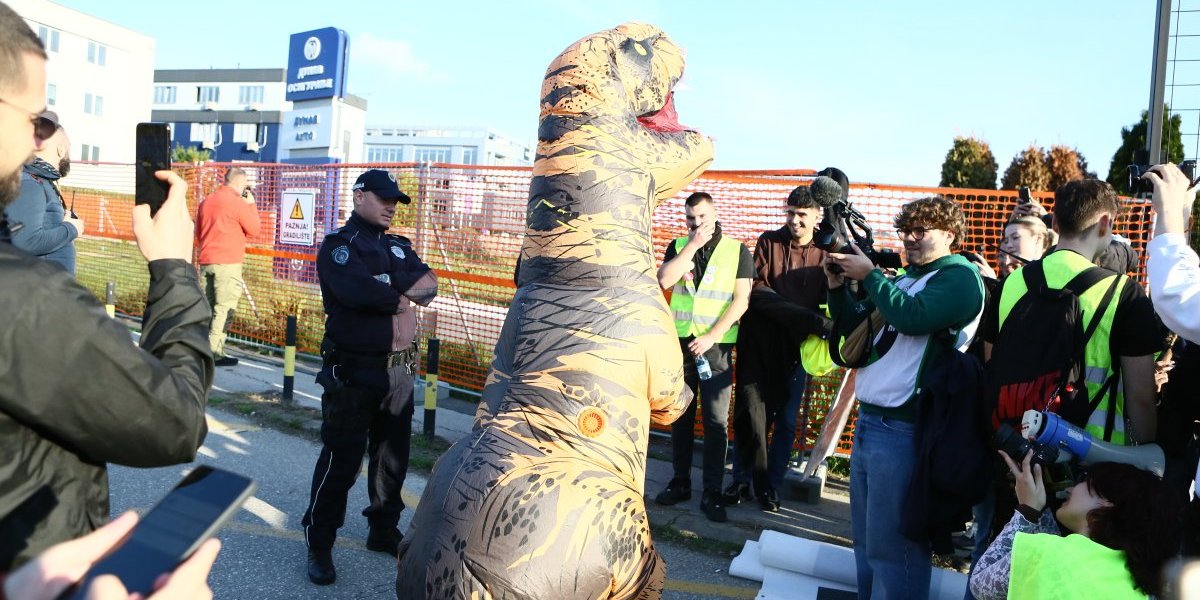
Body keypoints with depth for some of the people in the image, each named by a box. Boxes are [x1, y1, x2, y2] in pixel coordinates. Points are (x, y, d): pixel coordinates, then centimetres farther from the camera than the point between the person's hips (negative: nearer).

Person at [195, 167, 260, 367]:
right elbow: (253, 229, -4)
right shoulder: (237, 202, -9)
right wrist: (251, 204, 5)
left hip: (206, 261, 8)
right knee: (226, 307, -5)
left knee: (210, 305, 14)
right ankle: (215, 352, -7)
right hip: (228, 262, -8)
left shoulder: (206, 201, 15)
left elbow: (198, 232, 22)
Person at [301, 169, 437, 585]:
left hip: (399, 371, 7)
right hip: (355, 374, -7)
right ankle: (319, 546, 14)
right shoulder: (339, 245, -5)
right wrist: (403, 297, -9)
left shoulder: (399, 247, 15)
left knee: (393, 458, 16)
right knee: (341, 460, -1)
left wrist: (388, 286, -15)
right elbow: (356, 291, -24)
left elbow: (430, 284, -1)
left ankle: (384, 531, 31)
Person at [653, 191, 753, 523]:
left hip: (715, 345, -2)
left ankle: (712, 493, 8)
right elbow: (664, 280, -9)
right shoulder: (678, 246, 9)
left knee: (716, 421, -1)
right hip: (680, 341, 3)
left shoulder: (737, 251, 2)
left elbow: (741, 300, -4)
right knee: (680, 415, 10)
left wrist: (711, 337, -12)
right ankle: (680, 482, 22)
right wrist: (693, 244, -10)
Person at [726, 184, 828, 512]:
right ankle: (742, 480, 12)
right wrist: (799, 315, -16)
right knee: (750, 412, -2)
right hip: (760, 340, 0)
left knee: (786, 420, 6)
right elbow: (758, 291, -6)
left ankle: (770, 485, 19)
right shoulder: (769, 242, 1)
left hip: (796, 346, 0)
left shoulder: (825, 254, 0)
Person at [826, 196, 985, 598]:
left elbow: (912, 317, -22)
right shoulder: (903, 279, 18)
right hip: (868, 421, 8)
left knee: (891, 547, -3)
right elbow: (855, 328, 24)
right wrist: (838, 287, 9)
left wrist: (868, 274, -12)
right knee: (865, 541, 16)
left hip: (902, 432, -8)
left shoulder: (961, 276, -5)